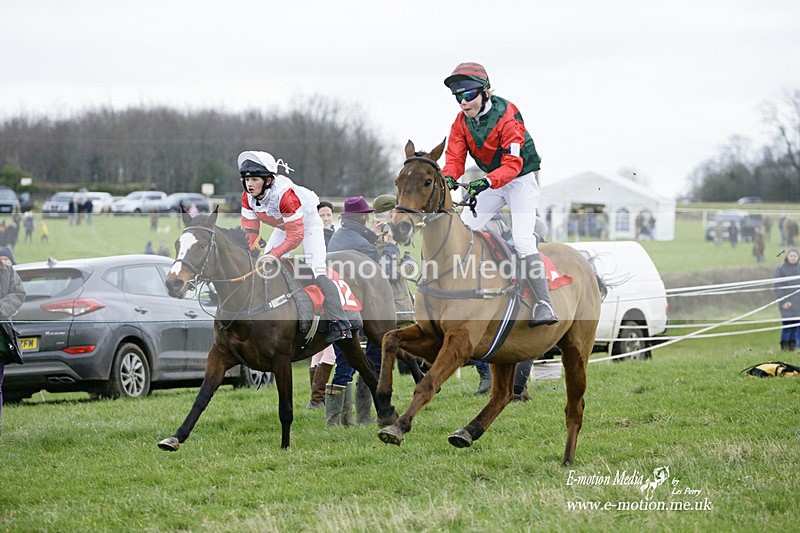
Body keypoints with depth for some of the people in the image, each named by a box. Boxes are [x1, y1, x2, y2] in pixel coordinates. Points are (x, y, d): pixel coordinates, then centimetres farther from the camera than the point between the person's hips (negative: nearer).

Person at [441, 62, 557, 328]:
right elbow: (455, 157, -10)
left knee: (522, 239, -21)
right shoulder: (462, 121, -7)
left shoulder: (508, 116, -25)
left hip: (522, 178, -7)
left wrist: (486, 182, -48)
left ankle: (544, 305, -25)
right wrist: (449, 178, -34)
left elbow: (513, 164, -32)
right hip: (491, 181, 7)